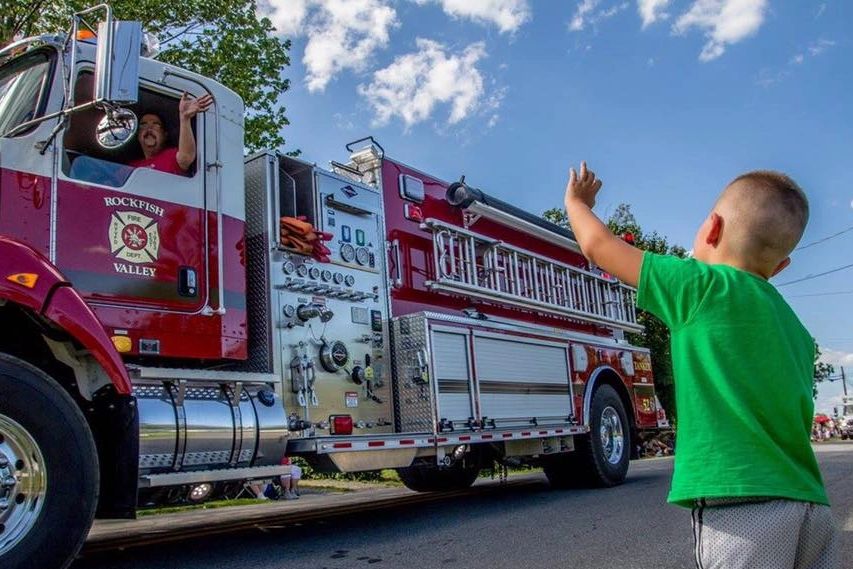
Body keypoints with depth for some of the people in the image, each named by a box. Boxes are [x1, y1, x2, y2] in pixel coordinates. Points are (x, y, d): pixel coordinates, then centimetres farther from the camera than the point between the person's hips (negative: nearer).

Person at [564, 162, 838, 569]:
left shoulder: (704, 287, -4)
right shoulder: (797, 332, 16)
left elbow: (598, 246, 5)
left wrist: (576, 202, 24)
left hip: (738, 501, -7)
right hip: (811, 505, 8)